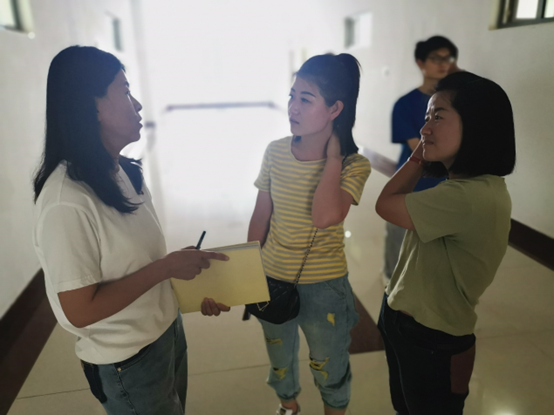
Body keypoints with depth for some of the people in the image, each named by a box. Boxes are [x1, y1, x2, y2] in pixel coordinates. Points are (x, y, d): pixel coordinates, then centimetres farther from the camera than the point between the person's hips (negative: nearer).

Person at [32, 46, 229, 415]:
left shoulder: (125, 173, -4)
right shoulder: (66, 202, -28)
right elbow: (80, 311, -24)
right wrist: (166, 268, -24)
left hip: (169, 331, 7)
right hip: (127, 363, -7)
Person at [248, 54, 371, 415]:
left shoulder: (354, 165, -17)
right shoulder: (275, 152, -8)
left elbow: (325, 217, -36)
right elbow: (260, 218, 1)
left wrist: (332, 155, -25)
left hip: (324, 288, -3)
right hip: (272, 280, 4)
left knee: (330, 372, 19)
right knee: (280, 364, 27)